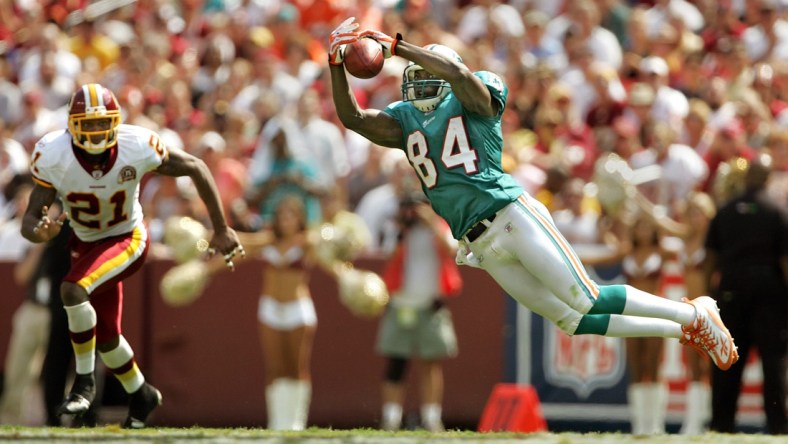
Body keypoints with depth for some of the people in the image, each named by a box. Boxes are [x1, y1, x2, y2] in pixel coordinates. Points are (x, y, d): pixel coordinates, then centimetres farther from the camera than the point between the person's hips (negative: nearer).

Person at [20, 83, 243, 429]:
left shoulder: (137, 147, -27)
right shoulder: (52, 156, -24)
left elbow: (195, 168, -12)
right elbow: (30, 220, -22)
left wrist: (221, 229, -7)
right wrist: (39, 232, -48)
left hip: (127, 240, -4)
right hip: (85, 243, 4)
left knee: (73, 290, -30)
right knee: (105, 336, 15)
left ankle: (84, 382, -12)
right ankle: (140, 395, 43)